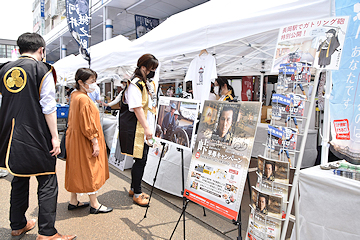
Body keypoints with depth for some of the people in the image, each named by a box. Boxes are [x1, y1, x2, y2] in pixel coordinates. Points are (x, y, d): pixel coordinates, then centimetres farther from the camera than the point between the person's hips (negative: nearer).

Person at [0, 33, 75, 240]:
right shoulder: (42, 69, -7)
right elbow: (48, 106, -13)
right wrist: (55, 137, -11)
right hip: (36, 137, -7)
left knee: (19, 180, 18)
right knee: (47, 183, 1)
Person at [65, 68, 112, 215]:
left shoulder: (74, 96, 9)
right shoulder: (84, 99, -21)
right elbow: (87, 124, -23)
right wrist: (95, 143, -19)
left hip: (75, 140, 10)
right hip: (84, 141, -10)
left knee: (76, 170, 16)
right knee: (90, 170, 0)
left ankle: (73, 202, 27)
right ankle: (94, 205, 12)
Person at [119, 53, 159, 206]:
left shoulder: (149, 83, 16)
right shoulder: (135, 84, -14)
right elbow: (137, 108, -20)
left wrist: (151, 126, 19)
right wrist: (146, 128, -21)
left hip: (146, 128, 9)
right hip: (136, 129, -9)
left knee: (142, 159, 15)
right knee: (140, 160, -4)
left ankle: (134, 188, 30)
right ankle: (137, 194, 11)